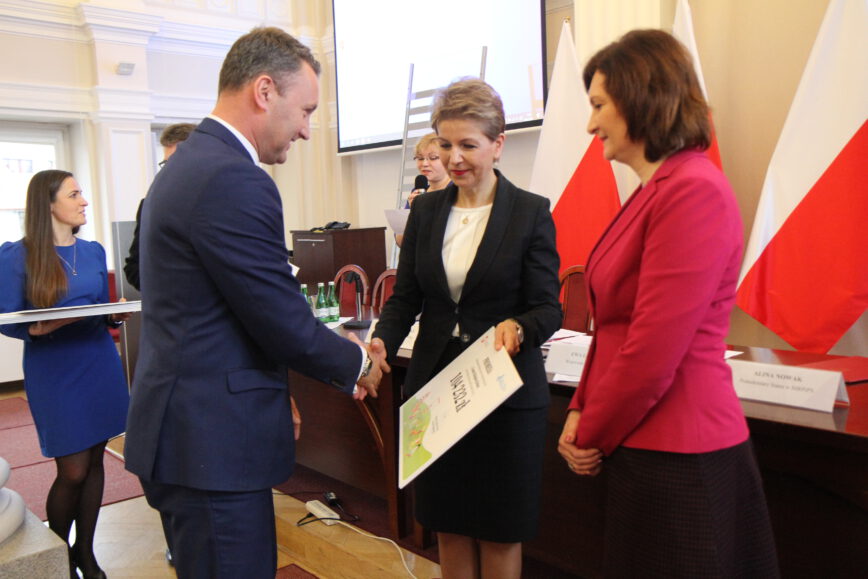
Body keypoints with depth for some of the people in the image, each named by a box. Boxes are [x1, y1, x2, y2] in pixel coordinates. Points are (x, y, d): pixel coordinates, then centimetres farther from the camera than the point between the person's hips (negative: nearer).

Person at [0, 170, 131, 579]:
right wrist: (35, 330, -25)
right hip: (53, 371, -4)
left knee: (94, 461, 9)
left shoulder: (94, 251, 8)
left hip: (100, 364, 5)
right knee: (73, 471, -1)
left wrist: (117, 316, -7)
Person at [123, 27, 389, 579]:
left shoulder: (188, 164, 12)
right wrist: (359, 364, 0)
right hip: (212, 441, -10)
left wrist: (273, 394, 17)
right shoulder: (235, 181, -22)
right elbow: (285, 322, -19)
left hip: (188, 427, 10)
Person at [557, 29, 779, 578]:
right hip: (646, 446, 9)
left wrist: (592, 438, -9)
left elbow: (654, 351, -22)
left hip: (678, 459, -9)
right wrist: (581, 411, 4)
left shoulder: (694, 191, -19)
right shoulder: (653, 193, 10)